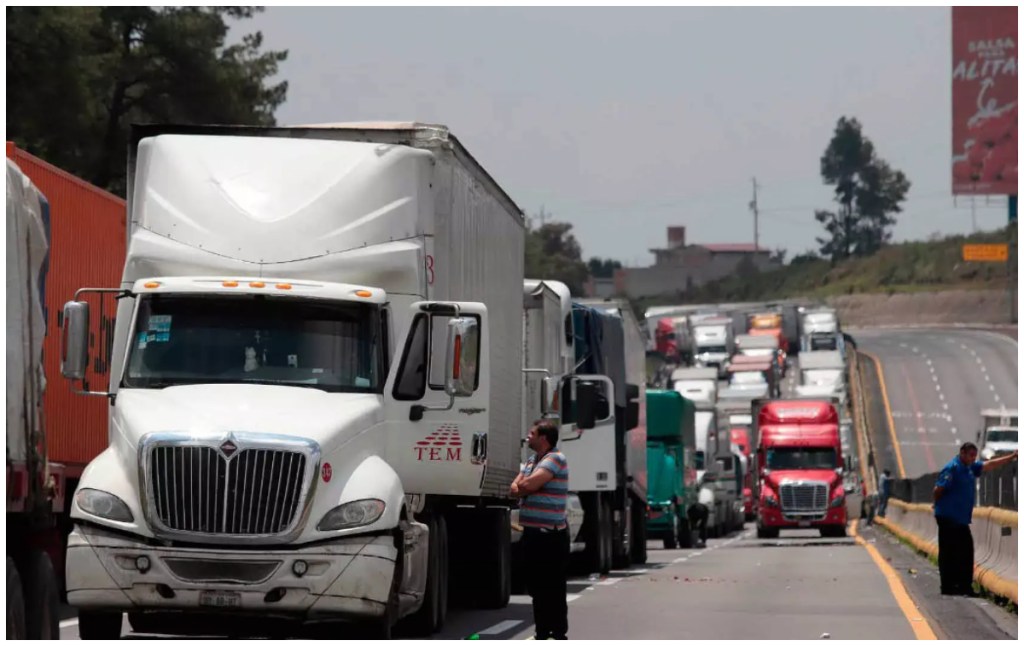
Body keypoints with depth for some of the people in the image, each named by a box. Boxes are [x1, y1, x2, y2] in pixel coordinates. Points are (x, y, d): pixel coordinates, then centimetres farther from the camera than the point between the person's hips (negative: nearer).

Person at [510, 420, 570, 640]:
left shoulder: (555, 459, -11)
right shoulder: (531, 461, 18)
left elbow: (529, 484, -22)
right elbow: (515, 488, 12)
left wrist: (522, 486, 0)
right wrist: (521, 488, -10)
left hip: (550, 534, -9)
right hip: (532, 531, 9)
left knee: (553, 588, -6)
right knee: (537, 586, 14)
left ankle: (559, 634, -2)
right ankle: (542, 633, 22)